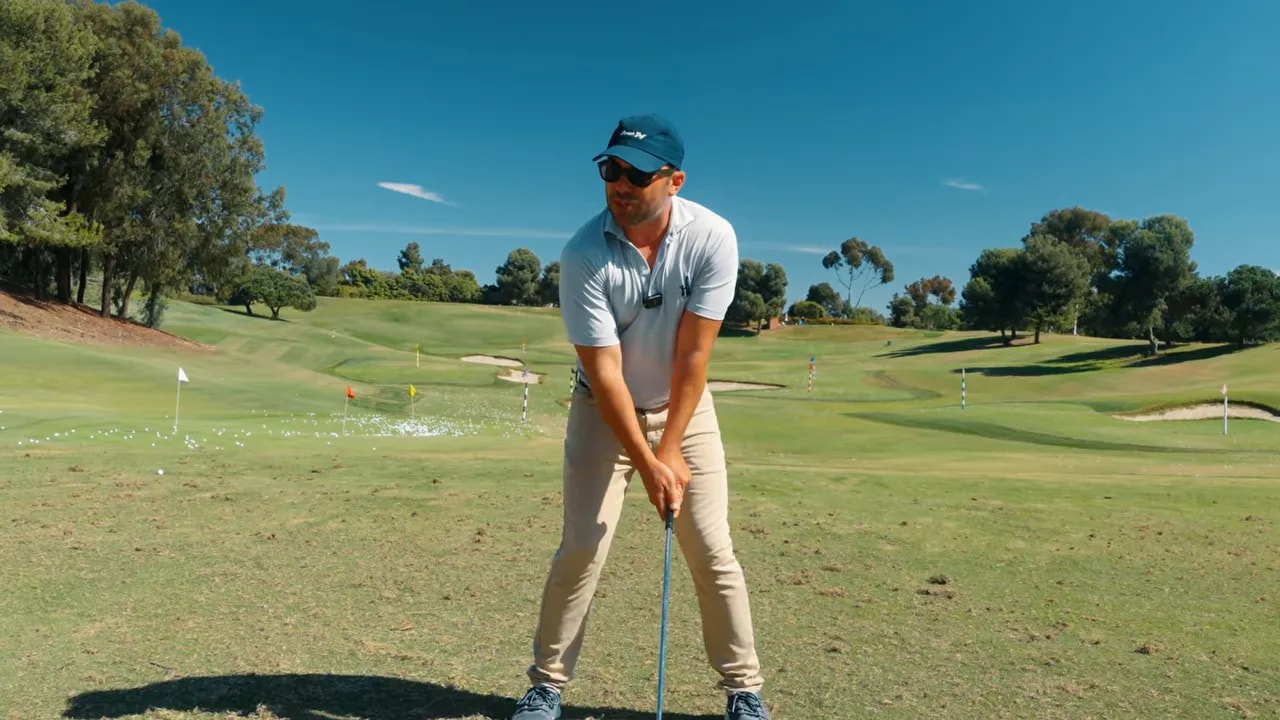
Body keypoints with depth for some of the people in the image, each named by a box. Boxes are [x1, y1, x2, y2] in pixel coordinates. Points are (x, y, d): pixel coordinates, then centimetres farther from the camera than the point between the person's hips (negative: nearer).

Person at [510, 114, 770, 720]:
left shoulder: (712, 237, -20)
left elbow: (693, 354, -19)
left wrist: (670, 449, -18)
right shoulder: (583, 254, -23)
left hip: (685, 408, 1)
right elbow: (604, 369, -22)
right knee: (581, 550, -4)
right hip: (603, 410, -1)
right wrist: (646, 463, -24)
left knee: (713, 552, 0)